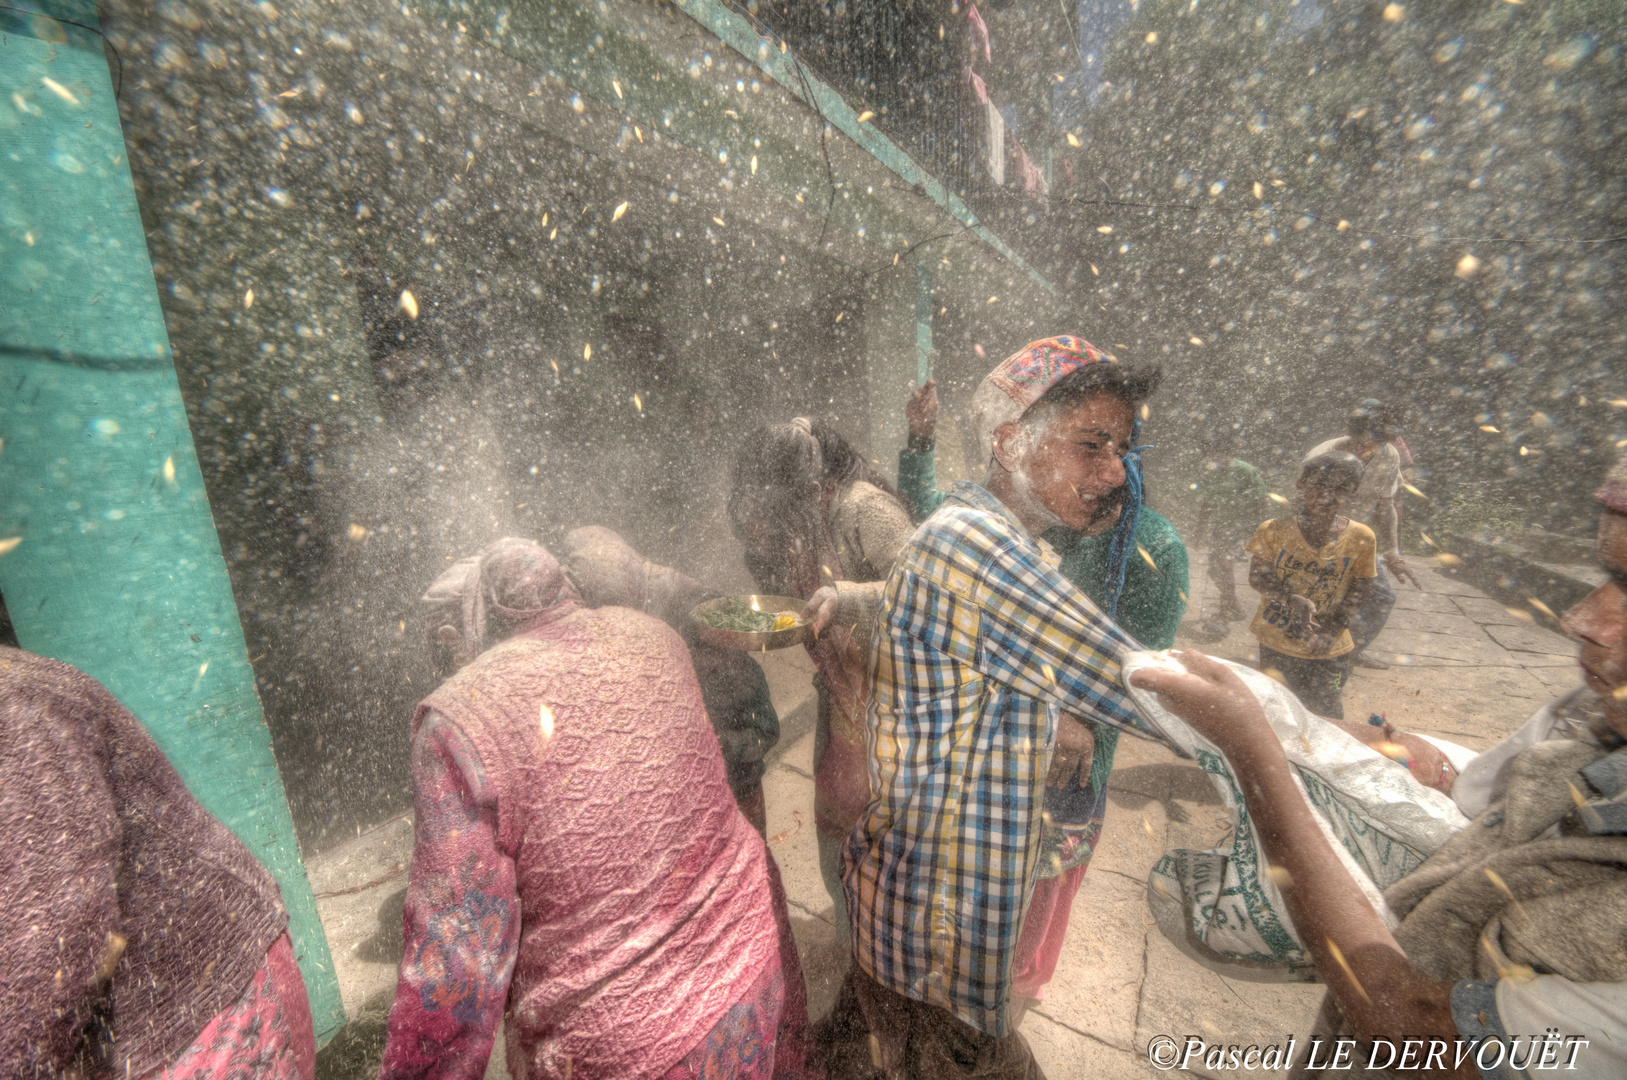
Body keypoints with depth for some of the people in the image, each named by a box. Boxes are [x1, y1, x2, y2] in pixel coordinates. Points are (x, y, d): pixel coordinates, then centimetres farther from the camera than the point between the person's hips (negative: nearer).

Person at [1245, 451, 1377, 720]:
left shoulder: (1360, 538, -9)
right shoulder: (1275, 530, -13)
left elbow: (1359, 590, -2)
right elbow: (1257, 577, -10)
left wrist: (1332, 629, -12)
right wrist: (1292, 600, -25)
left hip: (1326, 649, 1)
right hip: (1275, 642, 0)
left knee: (1327, 718, 11)